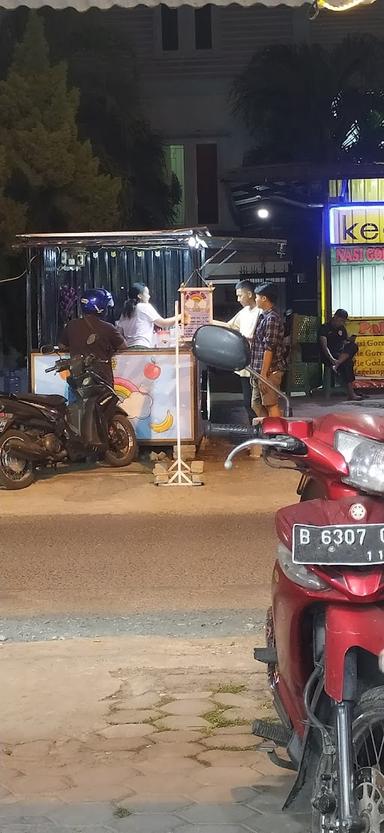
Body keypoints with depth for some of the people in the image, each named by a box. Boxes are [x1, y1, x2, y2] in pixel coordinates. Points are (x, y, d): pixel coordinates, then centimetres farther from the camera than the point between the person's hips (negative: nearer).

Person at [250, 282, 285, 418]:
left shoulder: (272, 318, -15)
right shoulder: (264, 317, 16)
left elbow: (269, 348, -20)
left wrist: (264, 374, -22)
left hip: (269, 371, -10)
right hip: (260, 371, 10)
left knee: (271, 406, -5)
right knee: (257, 404, 14)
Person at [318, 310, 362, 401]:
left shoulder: (342, 329, 17)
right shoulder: (324, 328, -4)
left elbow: (346, 343, 15)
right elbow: (324, 346, -16)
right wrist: (332, 359, -32)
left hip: (341, 354, 6)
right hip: (328, 356, -6)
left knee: (353, 346, -25)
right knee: (346, 363, -34)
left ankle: (338, 363, -45)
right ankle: (351, 393, -39)